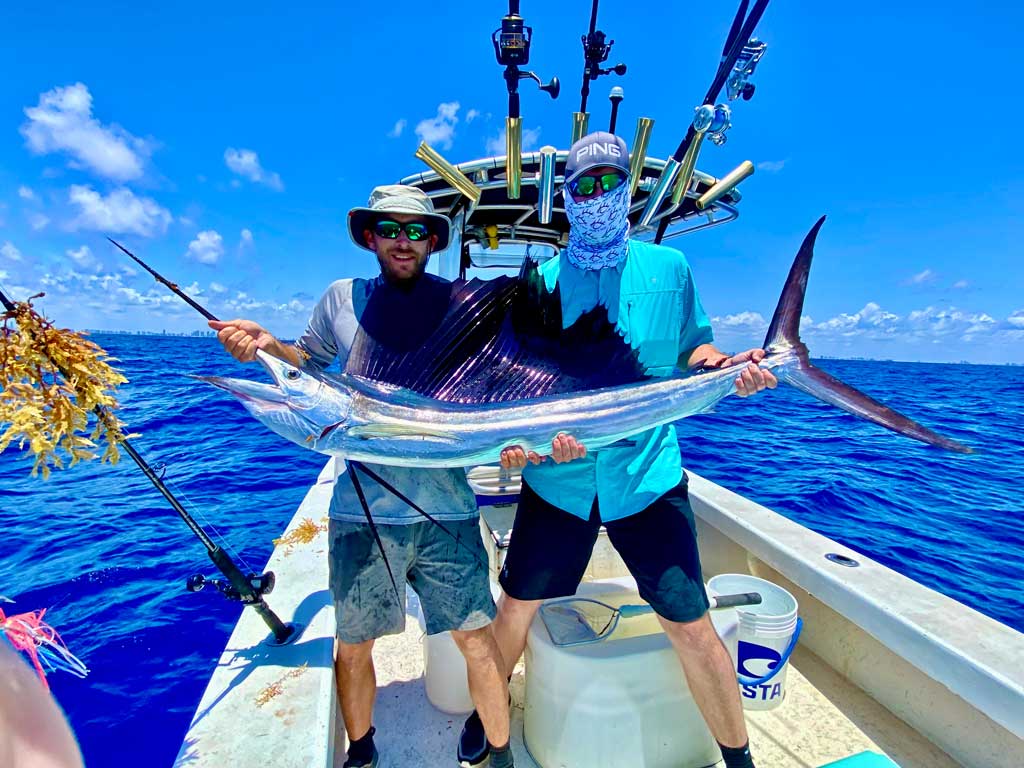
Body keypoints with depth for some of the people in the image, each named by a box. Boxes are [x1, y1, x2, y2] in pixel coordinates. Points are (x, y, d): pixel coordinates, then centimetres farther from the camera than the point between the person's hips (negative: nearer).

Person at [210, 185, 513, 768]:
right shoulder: (342, 299, 6)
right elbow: (312, 367, 16)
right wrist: (268, 345, -2)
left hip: (445, 506, -1)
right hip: (363, 507, 2)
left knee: (477, 640, 7)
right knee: (353, 646, 16)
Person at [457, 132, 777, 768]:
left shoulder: (669, 267, 4)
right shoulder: (540, 281, 2)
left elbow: (691, 346, 12)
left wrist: (728, 365, -9)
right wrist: (519, 439, -18)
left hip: (648, 476, 0)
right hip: (556, 477, 1)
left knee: (692, 626, 4)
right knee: (517, 606, 14)